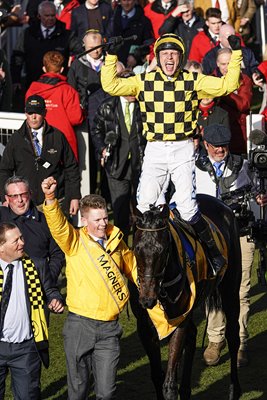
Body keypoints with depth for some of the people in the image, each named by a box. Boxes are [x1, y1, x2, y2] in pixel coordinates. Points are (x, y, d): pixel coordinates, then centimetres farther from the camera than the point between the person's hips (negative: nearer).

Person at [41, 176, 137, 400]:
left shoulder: (116, 242, 7)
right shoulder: (74, 242, -2)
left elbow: (133, 268, 24)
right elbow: (57, 225, -22)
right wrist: (50, 199, -40)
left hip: (108, 329, 1)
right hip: (79, 325, -1)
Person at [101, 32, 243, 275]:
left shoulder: (193, 81, 3)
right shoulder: (143, 81, 4)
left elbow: (227, 85, 0)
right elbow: (111, 85, 1)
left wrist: (236, 54, -6)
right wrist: (111, 56, -7)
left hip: (183, 149, -2)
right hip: (155, 150, 2)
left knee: (187, 206, -11)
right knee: (144, 204, -4)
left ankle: (213, 252, 5)